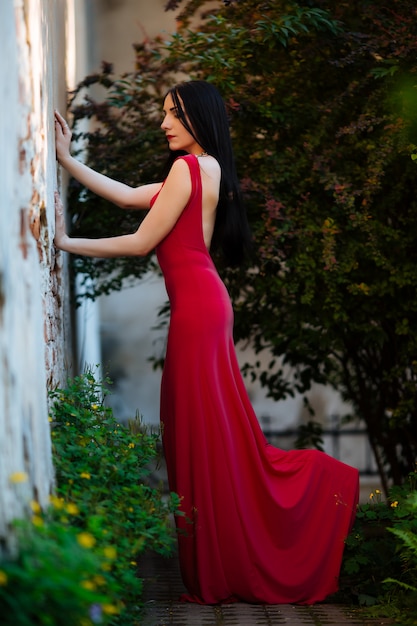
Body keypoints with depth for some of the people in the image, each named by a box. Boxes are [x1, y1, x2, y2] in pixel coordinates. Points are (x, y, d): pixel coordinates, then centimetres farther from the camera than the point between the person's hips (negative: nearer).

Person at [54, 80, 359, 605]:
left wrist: (67, 243, -1)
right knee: (219, 433, 13)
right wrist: (67, 158, 25)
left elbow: (142, 242, -9)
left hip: (196, 306, -9)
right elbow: (126, 195, 24)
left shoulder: (189, 166, -9)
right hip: (203, 304, 9)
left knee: (204, 432, -5)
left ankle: (221, 574, 1)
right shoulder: (206, 170, 19)